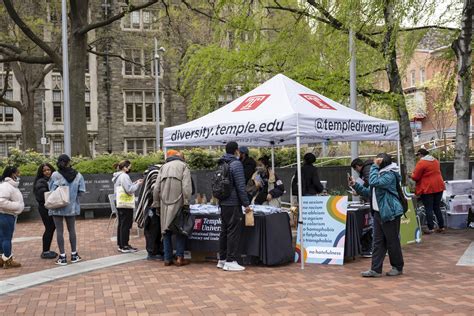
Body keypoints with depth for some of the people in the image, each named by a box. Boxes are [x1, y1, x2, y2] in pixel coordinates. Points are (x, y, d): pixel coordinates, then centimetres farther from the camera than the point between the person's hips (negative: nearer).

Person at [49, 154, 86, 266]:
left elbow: (52, 189, -8)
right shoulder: (78, 175, -5)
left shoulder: (55, 175, -12)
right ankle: (74, 255, 20)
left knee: (59, 231, 3)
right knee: (72, 230, 14)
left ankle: (62, 257, 5)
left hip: (57, 206, -2)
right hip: (72, 206, 2)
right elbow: (81, 190, -3)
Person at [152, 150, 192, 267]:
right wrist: (186, 203, -9)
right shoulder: (183, 166, 5)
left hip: (164, 203, 4)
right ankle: (180, 258, 2)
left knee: (166, 230, 9)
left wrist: (156, 204, 14)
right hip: (178, 203, -3)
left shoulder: (164, 166, 17)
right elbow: (186, 187, -9)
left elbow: (156, 188, 11)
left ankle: (167, 259, 11)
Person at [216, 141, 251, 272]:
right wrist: (246, 204, -12)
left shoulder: (222, 164, 14)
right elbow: (240, 186, -17)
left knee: (224, 231, 14)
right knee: (234, 232, -4)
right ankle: (230, 261, -3)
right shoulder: (236, 164, -12)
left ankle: (222, 259, 19)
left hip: (223, 203, 8)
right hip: (233, 204, -8)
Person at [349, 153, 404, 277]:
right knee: (378, 242, 6)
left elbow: (374, 182, -29)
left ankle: (398, 267, 18)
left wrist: (375, 166, -19)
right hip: (378, 212, 9)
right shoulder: (380, 174, 17)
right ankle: (376, 269, 7)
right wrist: (355, 185, 10)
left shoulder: (390, 175, -13)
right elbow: (369, 192, 20)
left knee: (392, 241, 3)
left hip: (389, 213, -9)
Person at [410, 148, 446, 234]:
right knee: (437, 208, 14)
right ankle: (441, 227, 15)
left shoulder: (421, 163, -14)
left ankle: (431, 228, -1)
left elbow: (415, 177, -12)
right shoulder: (435, 160, 10)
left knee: (428, 209, -1)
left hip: (427, 188, -7)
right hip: (438, 187, 7)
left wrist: (411, 175, 9)